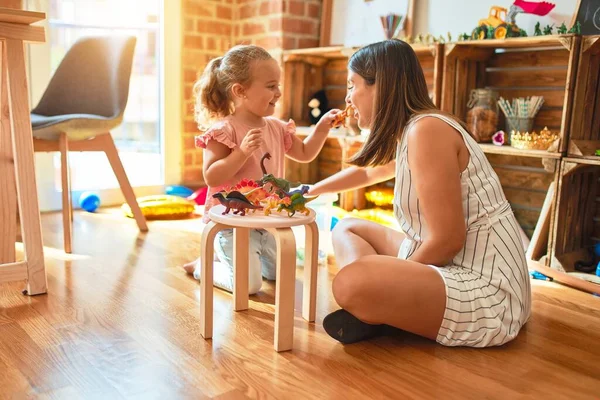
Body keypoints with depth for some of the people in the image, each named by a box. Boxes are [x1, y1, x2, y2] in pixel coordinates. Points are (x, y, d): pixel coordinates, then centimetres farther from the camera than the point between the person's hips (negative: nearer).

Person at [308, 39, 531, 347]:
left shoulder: (427, 130, -19)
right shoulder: (408, 131, 11)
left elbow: (448, 240, -22)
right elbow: (367, 172, 33)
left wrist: (393, 279, -7)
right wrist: (310, 191, 44)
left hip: (487, 291, -11)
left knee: (351, 284, -35)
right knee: (347, 229, 17)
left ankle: (379, 318, -4)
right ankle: (377, 314, -5)